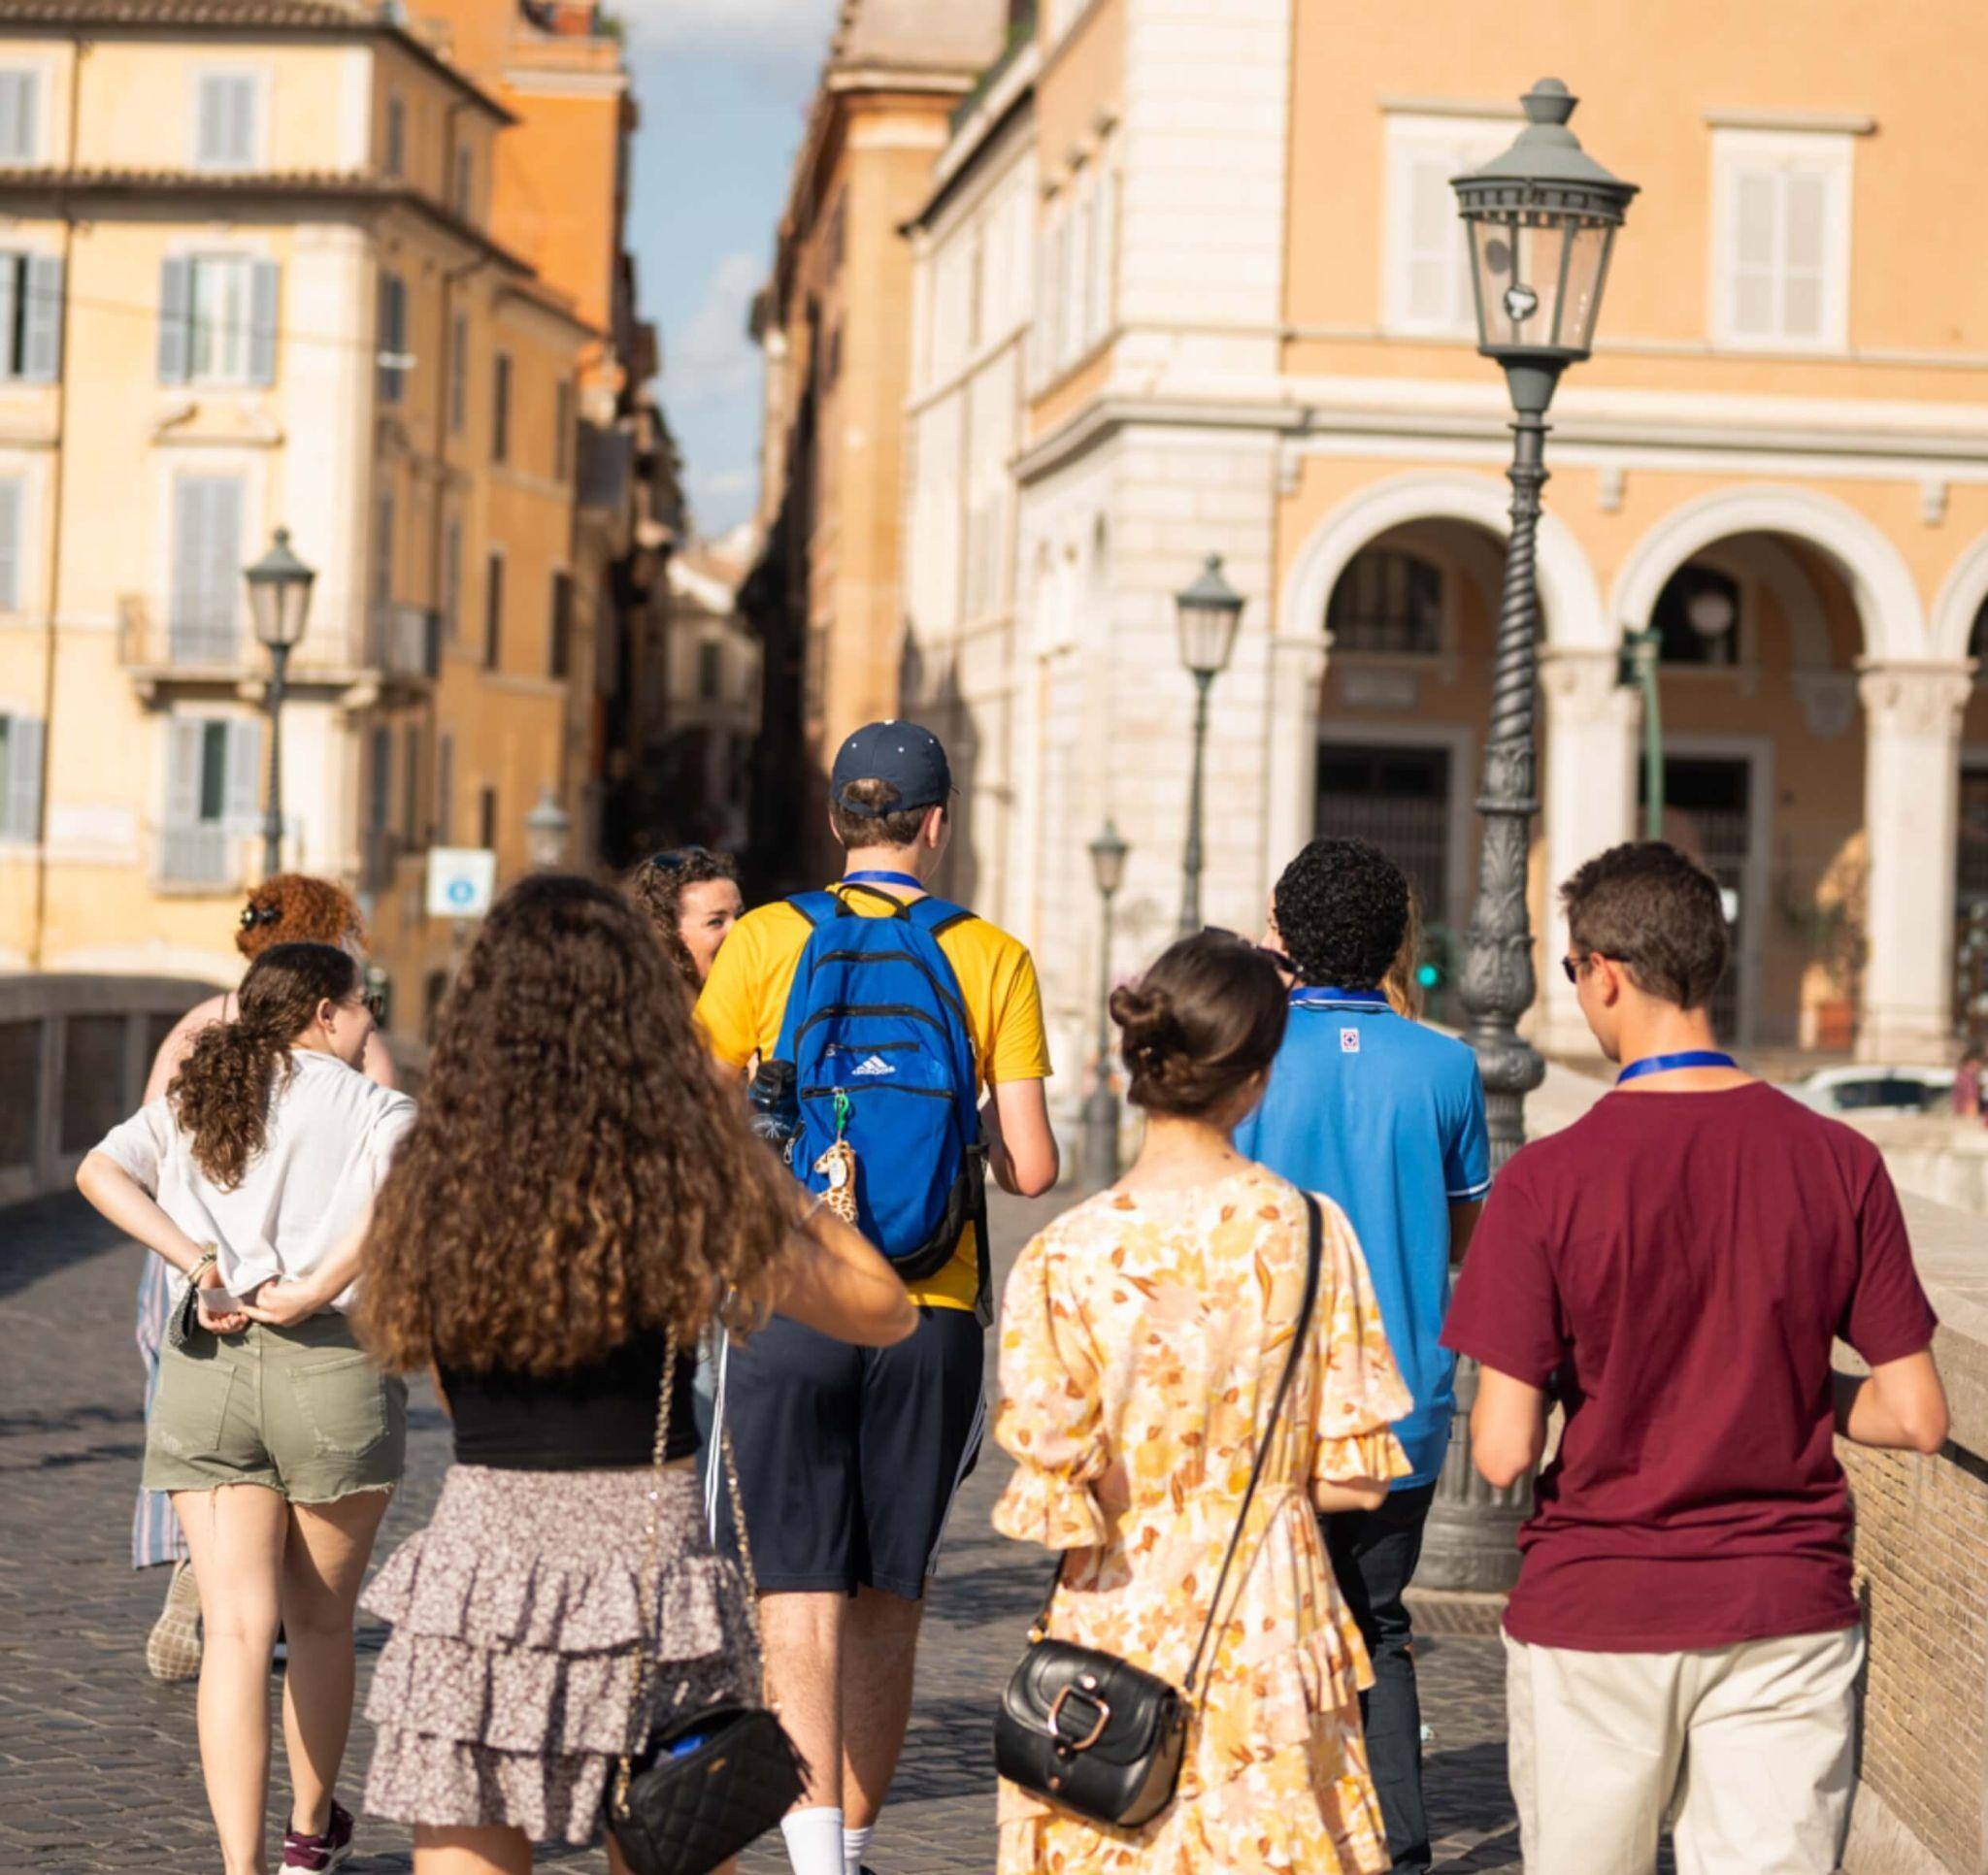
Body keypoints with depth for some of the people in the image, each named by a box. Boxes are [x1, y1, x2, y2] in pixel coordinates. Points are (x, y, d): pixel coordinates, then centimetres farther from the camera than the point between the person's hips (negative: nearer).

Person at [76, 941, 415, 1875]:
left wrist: (201, 1266, -7)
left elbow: (99, 1173, -2)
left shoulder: (188, 1105, 15)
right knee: (321, 1622, 17)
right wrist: (311, 1295, -16)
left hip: (204, 1370, 3)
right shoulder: (373, 1107, 2)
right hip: (333, 1364, -2)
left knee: (236, 1630, -1)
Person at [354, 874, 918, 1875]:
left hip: (477, 1564, 2)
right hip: (647, 1560, -1)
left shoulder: (436, 1181, -2)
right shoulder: (692, 1182, -7)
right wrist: (763, 1171, 13)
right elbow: (886, 1310, 4)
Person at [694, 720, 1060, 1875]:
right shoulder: (992, 959, 0)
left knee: (803, 1597, -2)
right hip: (932, 1312, 1)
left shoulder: (767, 942, -1)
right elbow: (1032, 1170, -3)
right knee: (888, 1604, 14)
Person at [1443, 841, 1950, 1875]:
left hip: (1594, 1617, -1)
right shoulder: (1838, 1162, -4)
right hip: (1787, 1614, 2)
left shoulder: (1546, 1181, -12)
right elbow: (1916, 1418, -3)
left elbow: (1503, 1451, -13)